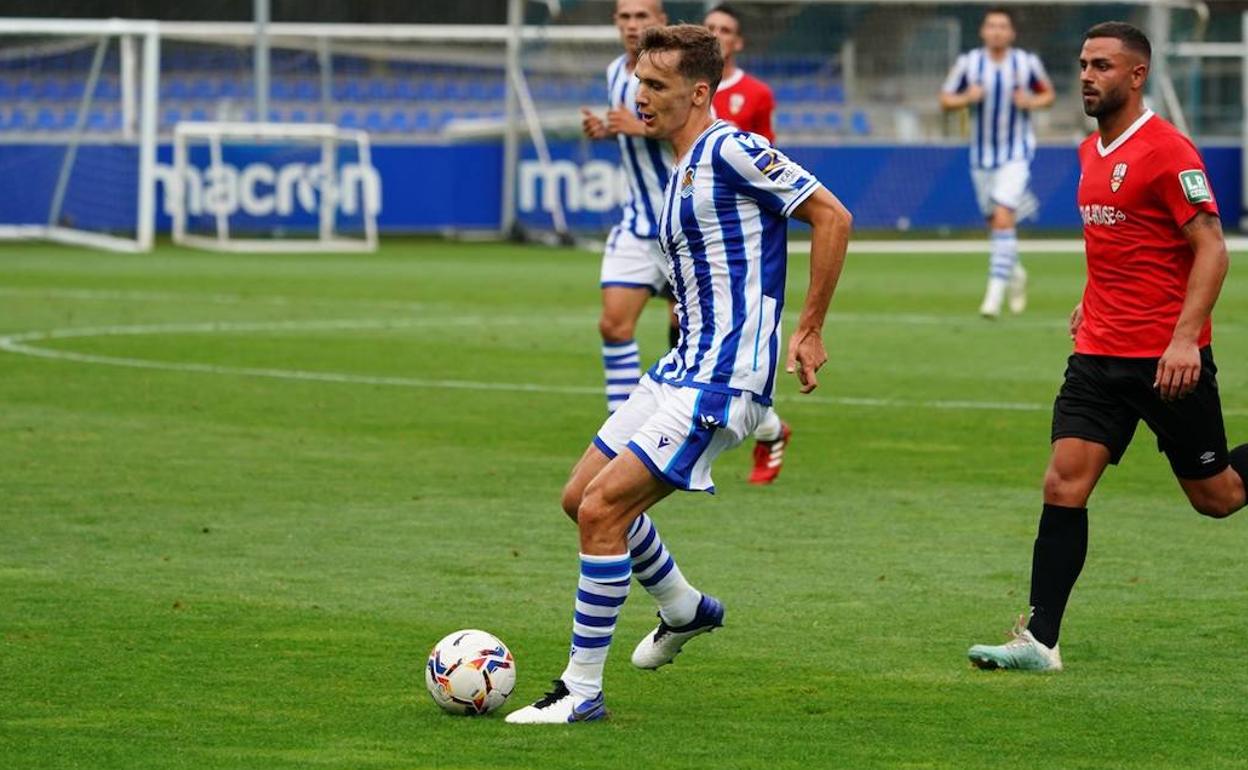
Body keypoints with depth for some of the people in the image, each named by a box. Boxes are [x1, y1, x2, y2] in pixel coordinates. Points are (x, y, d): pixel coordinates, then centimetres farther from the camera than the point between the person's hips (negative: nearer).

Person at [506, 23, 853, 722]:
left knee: (603, 509, -15)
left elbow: (832, 217, -15)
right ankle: (685, 610, 38)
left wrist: (810, 331, -14)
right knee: (584, 495, 17)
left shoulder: (730, 151, -13)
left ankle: (583, 691, -7)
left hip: (722, 378, -10)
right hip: (682, 369, 10)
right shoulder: (680, 174, 16)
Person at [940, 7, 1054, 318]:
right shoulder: (968, 63, -2)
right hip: (982, 155, 3)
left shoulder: (1027, 63, -5)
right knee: (995, 223, 11)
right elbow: (945, 100, 4)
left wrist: (1033, 102, -12)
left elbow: (1048, 93, 10)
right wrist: (966, 98, -17)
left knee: (1003, 219, -18)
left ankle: (996, 291, -20)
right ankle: (1015, 273, 39)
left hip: (1017, 154, -3)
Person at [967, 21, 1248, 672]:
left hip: (1168, 358, -7)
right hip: (1099, 352, 7)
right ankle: (1039, 639, -8)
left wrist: (1185, 337, -23)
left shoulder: (1166, 150, -13)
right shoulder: (1091, 151, 12)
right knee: (1063, 486, -6)